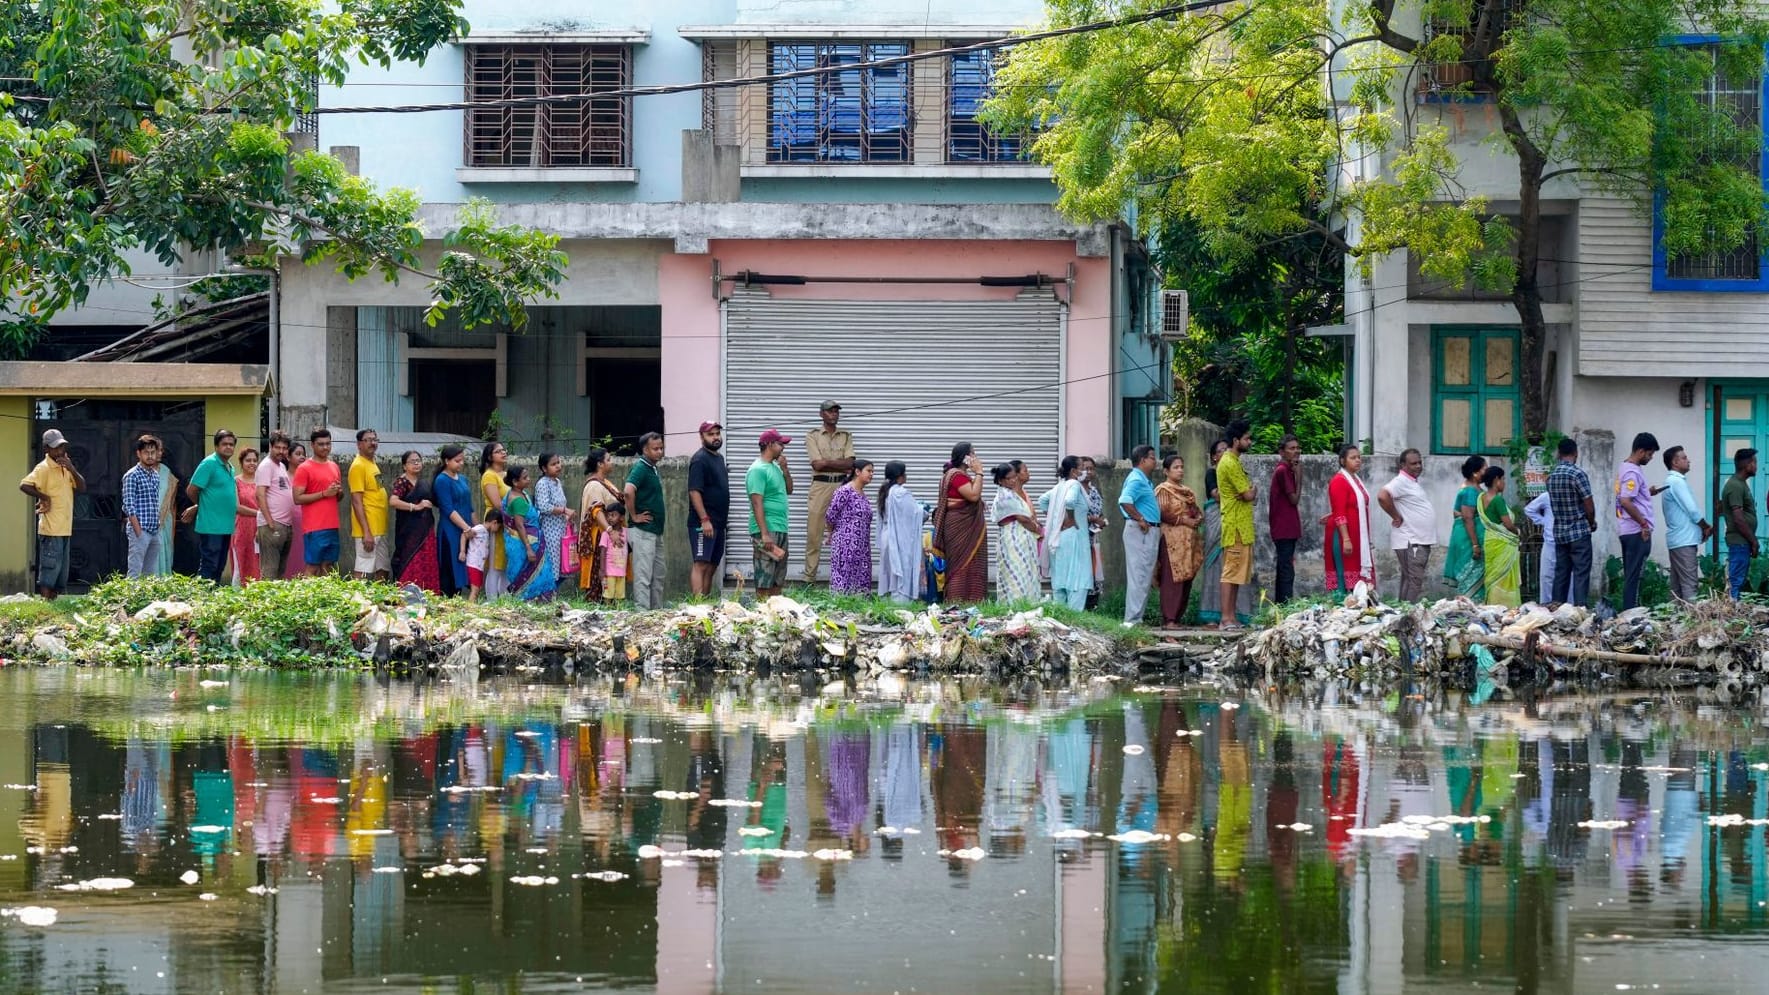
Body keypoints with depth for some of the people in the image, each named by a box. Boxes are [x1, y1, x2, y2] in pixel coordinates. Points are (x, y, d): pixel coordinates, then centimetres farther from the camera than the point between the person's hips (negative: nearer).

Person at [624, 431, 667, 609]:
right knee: (643, 576, -8)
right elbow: (629, 491, -31)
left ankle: (658, 610, 22)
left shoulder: (653, 468, 15)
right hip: (643, 530, -10)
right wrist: (634, 516, -21)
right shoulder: (640, 468, -14)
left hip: (656, 531, 10)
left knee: (658, 576, 15)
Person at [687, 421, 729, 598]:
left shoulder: (719, 458, 17)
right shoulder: (699, 459, -11)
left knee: (712, 565, 10)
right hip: (703, 522, -9)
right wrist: (704, 519, -24)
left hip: (718, 522, 9)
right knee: (701, 564, -14)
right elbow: (694, 491, -18)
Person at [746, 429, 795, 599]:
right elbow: (757, 503, -18)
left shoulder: (775, 468, 16)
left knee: (777, 579, 12)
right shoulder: (758, 470, -12)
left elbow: (789, 490, 25)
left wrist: (785, 469, 7)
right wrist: (765, 534, -24)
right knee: (764, 582, -9)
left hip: (781, 531, 9)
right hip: (767, 531, -9)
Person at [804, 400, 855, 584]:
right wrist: (839, 464, -5)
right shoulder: (813, 436, 4)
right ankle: (809, 577, 0)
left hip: (841, 486, 2)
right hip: (820, 485, -2)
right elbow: (817, 465, -8)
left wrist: (826, 462, -9)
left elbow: (849, 463, -1)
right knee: (814, 530, -3)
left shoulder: (846, 436, 12)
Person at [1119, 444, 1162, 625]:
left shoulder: (1144, 481, 20)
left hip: (1150, 532, 11)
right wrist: (1140, 519, -22)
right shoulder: (1136, 480, -13)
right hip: (1141, 532, -11)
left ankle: (1134, 618, 16)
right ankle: (1133, 619, -12)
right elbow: (1125, 501, -29)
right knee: (1139, 576, -11)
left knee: (1143, 576, 13)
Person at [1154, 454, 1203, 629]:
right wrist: (1184, 520, -16)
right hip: (1172, 538, -8)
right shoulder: (1163, 490, -1)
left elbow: (1197, 511, 24)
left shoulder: (1188, 492, 22)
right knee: (1172, 579, -12)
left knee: (1186, 580, 5)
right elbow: (1163, 512, -13)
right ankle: (1169, 620, -14)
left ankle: (1178, 617, 9)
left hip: (1188, 540, 8)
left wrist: (1199, 519, 1)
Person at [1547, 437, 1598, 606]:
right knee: (1581, 574, -5)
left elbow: (1554, 505, 10)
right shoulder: (1577, 474, -14)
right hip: (1579, 532, -6)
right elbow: (1589, 506, -14)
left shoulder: (1551, 476, 6)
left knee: (1560, 573, 11)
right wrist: (1592, 523, 6)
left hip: (1559, 532, 6)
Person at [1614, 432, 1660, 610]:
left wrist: (1648, 492, 15)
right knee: (1634, 576, -7)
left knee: (1630, 576, 12)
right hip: (1637, 531, -10)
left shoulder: (1624, 467, 14)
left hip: (1627, 530, 10)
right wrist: (1644, 523, -19)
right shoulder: (1632, 472, -17)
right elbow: (1625, 501, -25)